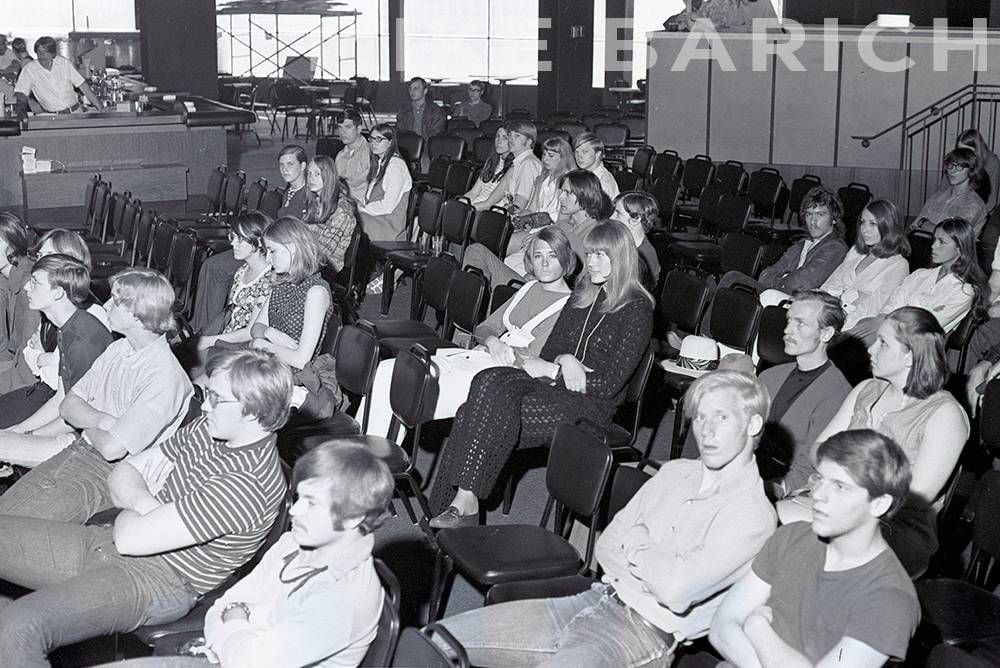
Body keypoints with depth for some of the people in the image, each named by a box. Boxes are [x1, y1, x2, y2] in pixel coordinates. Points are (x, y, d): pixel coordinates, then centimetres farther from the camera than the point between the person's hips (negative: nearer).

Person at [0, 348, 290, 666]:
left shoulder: (248, 484, -25)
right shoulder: (206, 429, 5)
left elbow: (131, 539, -23)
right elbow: (123, 472, 11)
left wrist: (129, 505, 0)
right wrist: (143, 502, -11)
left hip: (159, 581, -10)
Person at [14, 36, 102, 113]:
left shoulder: (64, 63, 7)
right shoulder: (29, 69, 1)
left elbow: (83, 85, 9)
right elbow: (19, 94, -3)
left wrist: (101, 109, 4)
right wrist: (29, 101, -26)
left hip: (75, 111, 2)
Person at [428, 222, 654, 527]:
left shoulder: (637, 310, -6)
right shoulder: (583, 292, 17)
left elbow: (609, 384, -11)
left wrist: (549, 370, -9)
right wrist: (564, 361, -8)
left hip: (592, 404, -7)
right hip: (554, 382, 7)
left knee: (493, 410, -28)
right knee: (489, 382, -24)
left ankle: (465, 500, -24)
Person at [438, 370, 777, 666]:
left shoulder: (753, 512, -10)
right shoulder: (674, 473, 15)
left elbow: (676, 590, -20)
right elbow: (606, 546, 13)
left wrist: (637, 545, -1)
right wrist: (652, 561, -7)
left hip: (646, 633, -8)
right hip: (596, 600, 8)